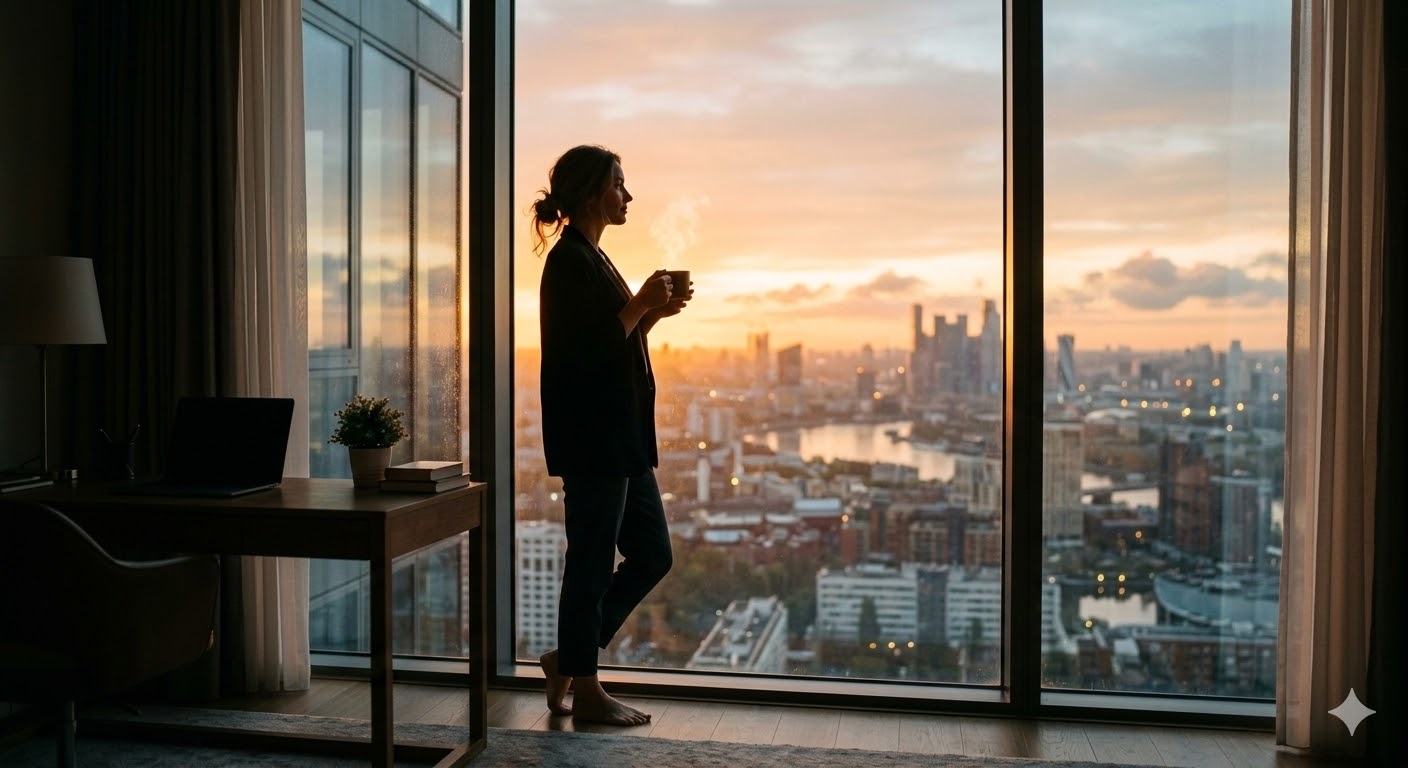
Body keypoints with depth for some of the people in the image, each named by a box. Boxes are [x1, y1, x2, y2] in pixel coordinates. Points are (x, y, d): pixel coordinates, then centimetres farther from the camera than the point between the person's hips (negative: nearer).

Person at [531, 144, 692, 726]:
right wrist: (640, 306, -15)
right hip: (591, 441, -10)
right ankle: (585, 691, 17)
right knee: (592, 563, 1)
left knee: (652, 554, 14)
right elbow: (586, 353, -20)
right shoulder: (569, 262, -13)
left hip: (620, 439, 10)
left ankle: (568, 658, 24)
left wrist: (653, 312, 8)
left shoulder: (590, 258, 17)